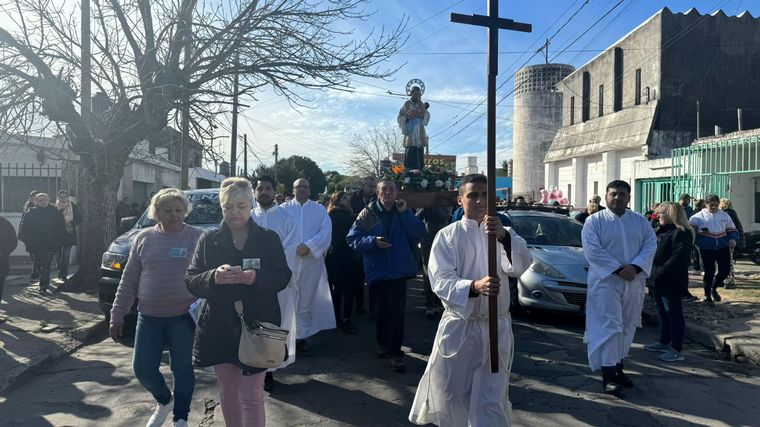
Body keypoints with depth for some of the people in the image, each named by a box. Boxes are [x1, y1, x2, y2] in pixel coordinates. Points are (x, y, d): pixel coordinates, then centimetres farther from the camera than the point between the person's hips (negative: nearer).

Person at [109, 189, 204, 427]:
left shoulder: (197, 237, -3)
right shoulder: (144, 239, 5)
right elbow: (129, 280, 8)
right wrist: (117, 315, 6)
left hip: (184, 318, -3)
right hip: (149, 318, 3)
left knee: (182, 370, 6)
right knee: (142, 368, 7)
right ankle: (164, 401, 37)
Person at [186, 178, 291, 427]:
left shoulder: (268, 239, 0)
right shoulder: (208, 240, 3)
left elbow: (283, 276, -4)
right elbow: (191, 281, -2)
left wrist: (257, 277, -24)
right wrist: (213, 277, -23)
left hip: (257, 325, -2)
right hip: (219, 328, 3)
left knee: (251, 396, -1)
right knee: (227, 392, 17)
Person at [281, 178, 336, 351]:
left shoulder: (319, 209, 10)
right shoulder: (284, 208, 8)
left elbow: (326, 231, -2)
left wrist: (309, 246, -14)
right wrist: (294, 248, -14)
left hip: (311, 261, 1)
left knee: (306, 299, 5)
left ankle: (301, 335, 14)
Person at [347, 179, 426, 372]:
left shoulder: (404, 212, 6)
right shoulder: (368, 213, 1)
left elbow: (419, 234, -8)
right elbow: (352, 237, -5)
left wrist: (405, 213, -14)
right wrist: (373, 241, -20)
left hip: (400, 268, 0)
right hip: (378, 268, 0)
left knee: (396, 309, -3)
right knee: (383, 307, 14)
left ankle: (395, 351, 5)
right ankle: (383, 342, 34)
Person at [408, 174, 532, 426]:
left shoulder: (503, 233, 4)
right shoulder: (447, 236, -2)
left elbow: (520, 266, -15)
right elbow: (441, 282, -13)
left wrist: (504, 236, -35)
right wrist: (475, 286, -32)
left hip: (496, 327, 1)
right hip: (458, 326, -1)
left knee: (491, 401, 6)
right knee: (449, 394, 9)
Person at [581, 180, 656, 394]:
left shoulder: (640, 221, 9)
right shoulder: (594, 221, -4)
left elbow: (650, 245, 0)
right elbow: (592, 249, -13)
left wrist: (635, 267, -16)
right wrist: (618, 269, -17)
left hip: (634, 282, 5)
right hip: (605, 282, -4)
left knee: (627, 327, 11)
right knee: (609, 327, -8)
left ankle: (618, 366, 25)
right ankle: (608, 375, -3)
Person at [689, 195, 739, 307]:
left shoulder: (724, 215, 10)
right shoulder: (699, 216, -1)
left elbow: (732, 230, 15)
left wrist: (733, 239, -3)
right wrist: (698, 232, -22)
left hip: (723, 248, 4)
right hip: (706, 248, -4)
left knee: (725, 270, 4)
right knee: (709, 271, -1)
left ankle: (714, 288, 32)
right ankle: (707, 296, 15)